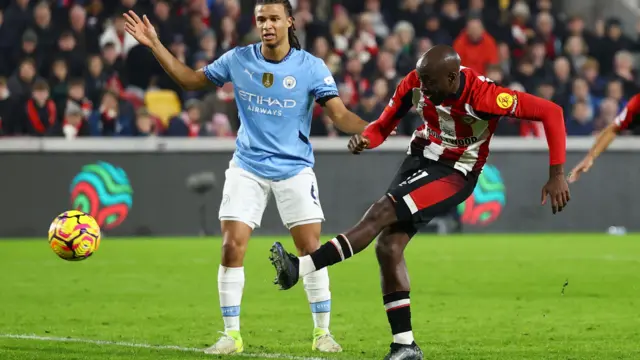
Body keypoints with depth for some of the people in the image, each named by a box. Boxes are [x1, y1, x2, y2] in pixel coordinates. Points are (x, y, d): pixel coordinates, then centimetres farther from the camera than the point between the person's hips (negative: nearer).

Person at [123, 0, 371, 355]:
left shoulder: (310, 67, -9)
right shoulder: (238, 59, -2)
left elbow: (341, 115, -14)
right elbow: (191, 79, 10)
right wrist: (155, 45, 2)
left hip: (294, 168, -1)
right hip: (247, 167, 1)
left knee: (312, 249, -6)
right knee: (232, 246, -8)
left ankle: (322, 332, 10)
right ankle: (231, 334, 4)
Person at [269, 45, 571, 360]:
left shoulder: (483, 96, -27)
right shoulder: (414, 85, -11)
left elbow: (551, 112, -23)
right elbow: (384, 124, 2)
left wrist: (557, 174, -25)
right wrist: (365, 139, -23)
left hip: (454, 174, -6)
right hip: (420, 157, 6)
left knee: (380, 215, -24)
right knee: (389, 247, -3)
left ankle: (302, 267, -26)